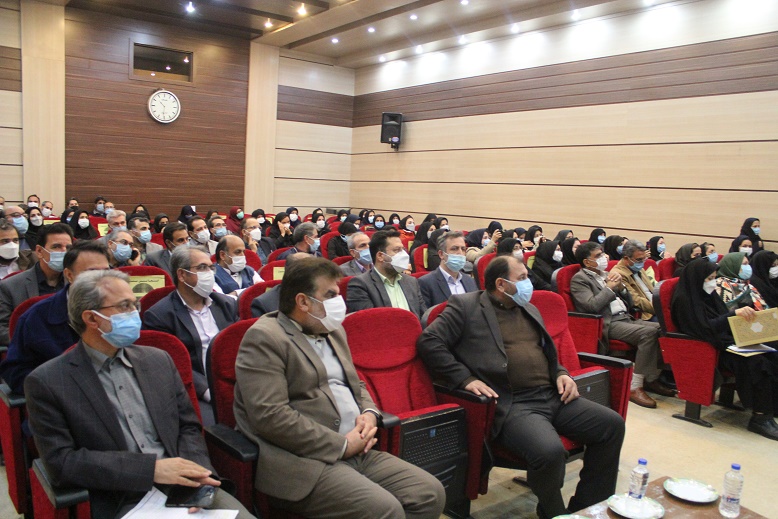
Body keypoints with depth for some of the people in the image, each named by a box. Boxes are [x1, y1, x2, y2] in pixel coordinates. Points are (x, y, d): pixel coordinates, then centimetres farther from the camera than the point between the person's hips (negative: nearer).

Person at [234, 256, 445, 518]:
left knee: (431, 494, -4)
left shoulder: (333, 331, 17)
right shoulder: (264, 338, -10)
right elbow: (271, 417, -19)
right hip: (304, 460, -8)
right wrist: (341, 445, -15)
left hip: (357, 451, 8)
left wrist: (369, 414, 4)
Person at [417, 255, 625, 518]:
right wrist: (465, 379, -15)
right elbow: (429, 341, -9)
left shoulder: (529, 310, 21)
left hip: (552, 397, 8)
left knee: (612, 424, -4)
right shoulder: (465, 306, -1)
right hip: (510, 405, -7)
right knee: (550, 450, -32)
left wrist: (562, 374, 9)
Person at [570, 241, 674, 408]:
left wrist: (621, 287, 4)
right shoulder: (579, 279, -1)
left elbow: (629, 304, 22)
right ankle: (635, 387, -23)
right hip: (607, 324, -8)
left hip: (626, 318, 8)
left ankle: (652, 379, -1)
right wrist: (609, 287, -7)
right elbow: (592, 306, -18)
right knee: (648, 332, -27)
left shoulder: (606, 275, 22)